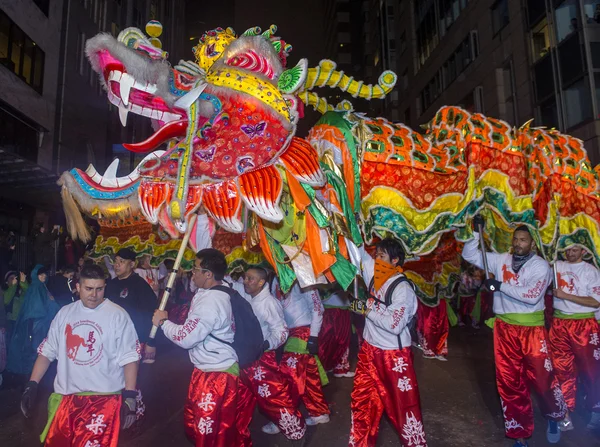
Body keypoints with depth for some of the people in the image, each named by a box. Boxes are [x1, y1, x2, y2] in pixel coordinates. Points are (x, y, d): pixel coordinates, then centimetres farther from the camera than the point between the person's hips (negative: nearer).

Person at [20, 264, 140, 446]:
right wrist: (32, 386, 6)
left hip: (105, 397, -4)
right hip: (65, 396, 5)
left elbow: (129, 357, -10)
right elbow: (47, 350, 13)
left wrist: (129, 397, -14)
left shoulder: (117, 314, -9)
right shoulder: (65, 313, 5)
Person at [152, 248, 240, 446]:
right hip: (206, 370, 10)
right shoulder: (213, 294, 5)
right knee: (194, 423, 25)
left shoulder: (211, 301, -27)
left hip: (217, 374, -10)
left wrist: (163, 322, -7)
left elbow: (185, 338, -22)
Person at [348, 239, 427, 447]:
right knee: (362, 399, 17)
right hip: (370, 350, 7)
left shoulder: (402, 288, -19)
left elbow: (395, 325, -25)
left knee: (403, 403, 9)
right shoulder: (375, 277, 0)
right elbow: (360, 253, 6)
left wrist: (367, 311, -20)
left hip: (394, 355, -7)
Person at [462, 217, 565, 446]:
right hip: (505, 329, 3)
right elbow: (469, 255, 5)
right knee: (509, 381, 9)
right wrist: (477, 232, -7)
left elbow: (532, 296, -21)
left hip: (532, 330, -3)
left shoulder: (540, 265, -7)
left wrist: (499, 285, -18)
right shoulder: (500, 260, 3)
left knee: (542, 377, 1)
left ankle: (554, 417, 36)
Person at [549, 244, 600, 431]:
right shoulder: (556, 266, 6)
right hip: (559, 324, 3)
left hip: (584, 325, -3)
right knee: (562, 368, 8)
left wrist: (566, 296, -14)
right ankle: (565, 413, 19)